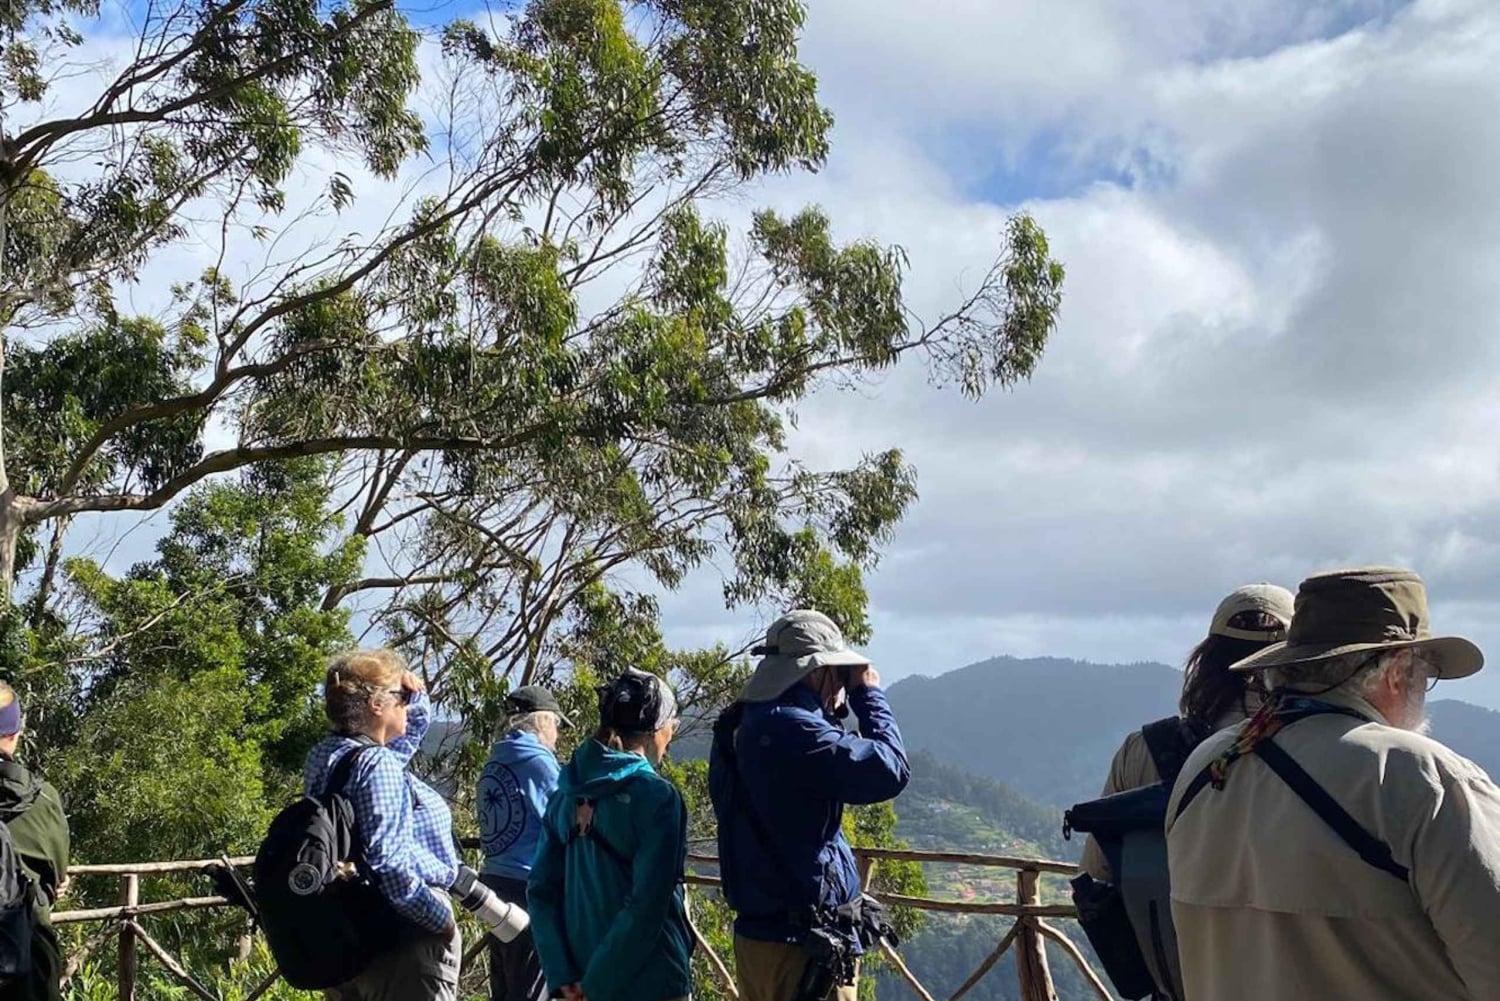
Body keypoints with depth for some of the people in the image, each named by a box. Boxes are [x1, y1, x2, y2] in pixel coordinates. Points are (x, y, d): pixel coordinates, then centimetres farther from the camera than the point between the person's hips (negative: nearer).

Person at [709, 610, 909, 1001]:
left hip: (757, 933, 10)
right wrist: (869, 694, -7)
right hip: (803, 943, -10)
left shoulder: (742, 727, 8)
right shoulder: (792, 729, -22)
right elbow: (891, 769, -21)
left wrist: (837, 708, 10)